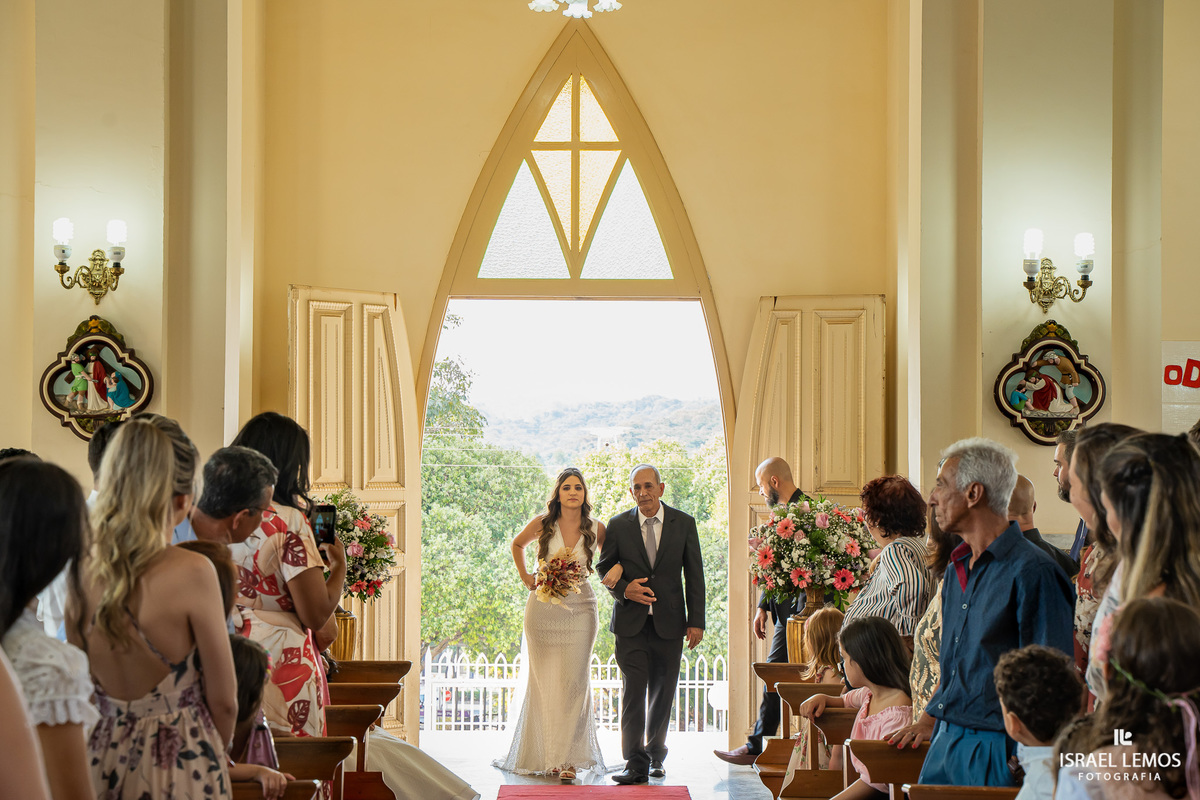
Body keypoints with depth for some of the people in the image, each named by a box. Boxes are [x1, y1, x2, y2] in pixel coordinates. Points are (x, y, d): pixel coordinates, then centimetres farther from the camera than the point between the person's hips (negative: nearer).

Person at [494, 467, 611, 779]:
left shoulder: (597, 529, -1)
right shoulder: (541, 524, -2)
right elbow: (517, 545, 18)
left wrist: (613, 574, -2)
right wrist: (525, 577, 9)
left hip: (580, 609, 0)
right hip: (543, 609, 0)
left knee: (574, 681, -5)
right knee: (544, 681, 3)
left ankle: (568, 757, -1)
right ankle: (545, 755, 13)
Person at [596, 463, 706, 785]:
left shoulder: (684, 523, 2)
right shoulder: (618, 525, 1)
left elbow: (694, 575, 4)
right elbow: (604, 567, 10)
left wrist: (696, 621, -1)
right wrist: (623, 589, -10)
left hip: (669, 622, 1)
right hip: (631, 623, -1)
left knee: (663, 693, 9)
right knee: (633, 691, -8)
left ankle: (656, 754, 28)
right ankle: (636, 764, -5)